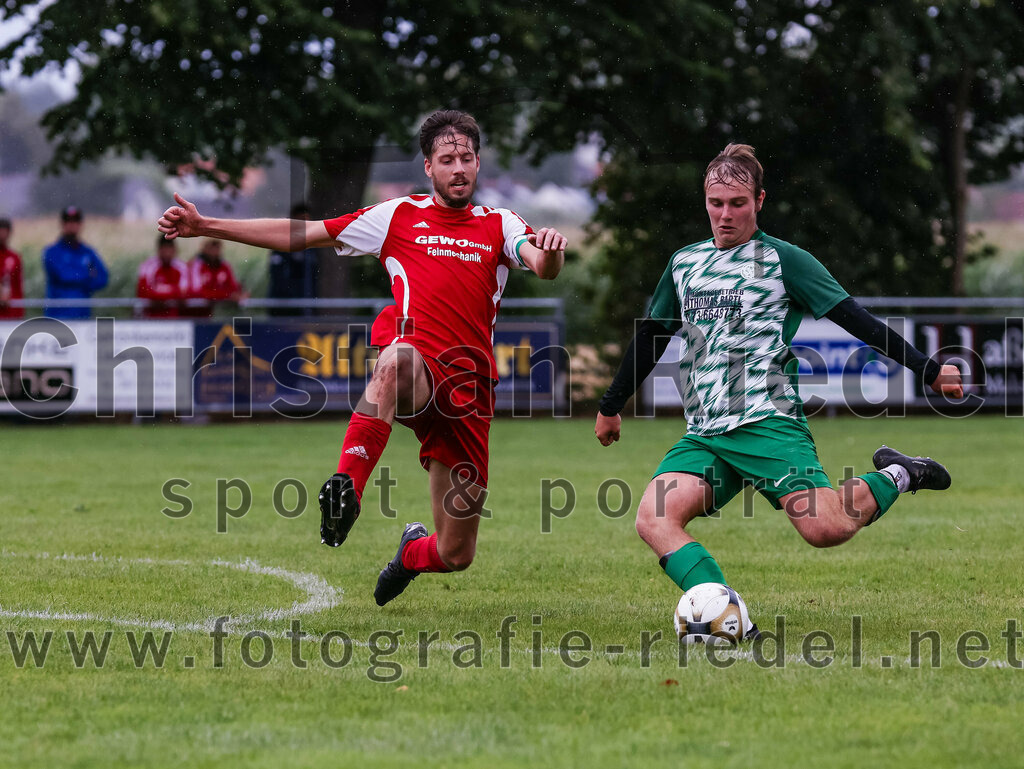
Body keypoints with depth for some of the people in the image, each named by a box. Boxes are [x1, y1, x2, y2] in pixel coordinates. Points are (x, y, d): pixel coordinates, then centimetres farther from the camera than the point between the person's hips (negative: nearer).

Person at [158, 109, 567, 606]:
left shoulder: (500, 226, 15)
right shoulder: (399, 216, 12)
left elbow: (543, 268, -4)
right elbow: (301, 234, 11)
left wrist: (550, 254, -31)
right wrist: (205, 226, 5)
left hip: (469, 394, 2)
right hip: (417, 371, -2)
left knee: (455, 555, 4)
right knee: (396, 358, -44)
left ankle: (414, 550, 42)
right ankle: (347, 485, -49)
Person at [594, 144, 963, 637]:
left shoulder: (781, 260, 2)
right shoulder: (684, 264, 17)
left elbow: (854, 319, -1)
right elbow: (651, 337, 30)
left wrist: (929, 370, -7)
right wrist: (611, 406, 37)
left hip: (768, 424, -5)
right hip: (703, 435, 5)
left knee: (825, 528, -23)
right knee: (653, 521, -21)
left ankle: (897, 477, 7)